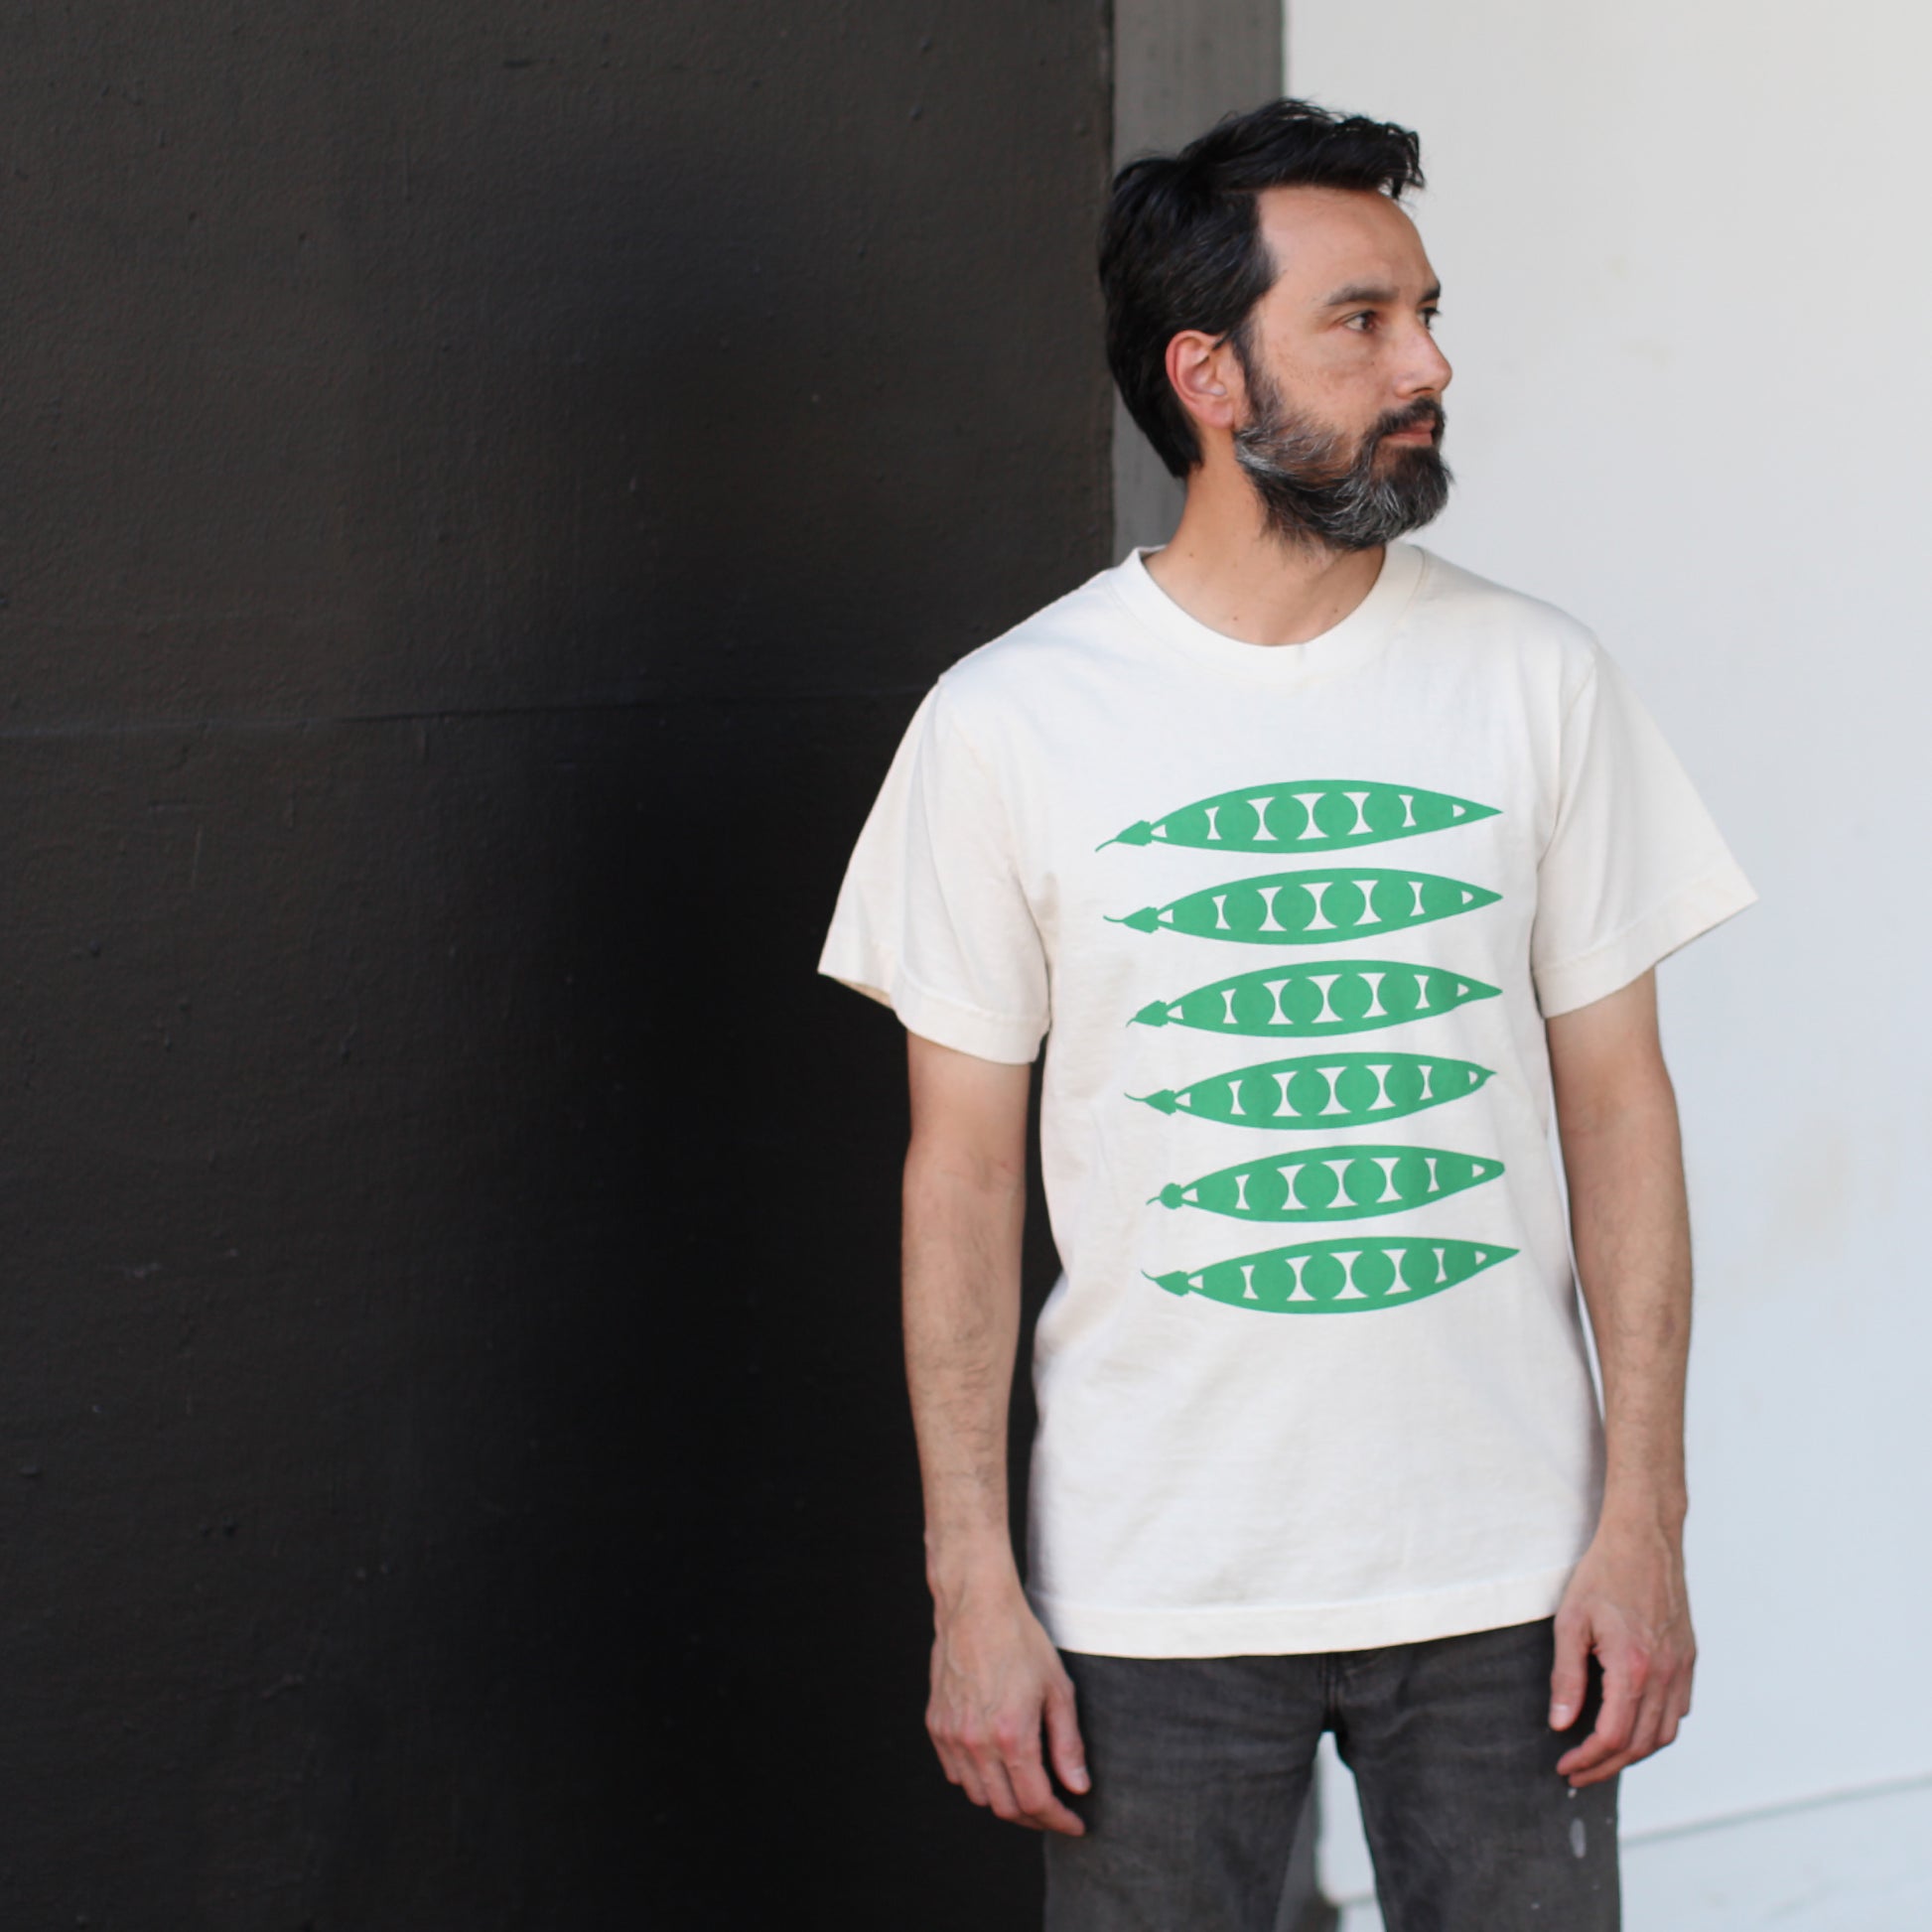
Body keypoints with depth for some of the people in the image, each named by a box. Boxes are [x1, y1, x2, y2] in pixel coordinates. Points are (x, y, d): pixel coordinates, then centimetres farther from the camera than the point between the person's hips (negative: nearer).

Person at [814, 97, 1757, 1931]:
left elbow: (1615, 1103, 3)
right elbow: (962, 1171, -1)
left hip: (1503, 1574, 2)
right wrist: (972, 1585, -5)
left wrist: (1643, 1520, -3)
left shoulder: (1538, 678, 1)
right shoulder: (1006, 723, -4)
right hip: (1151, 1590, -1)